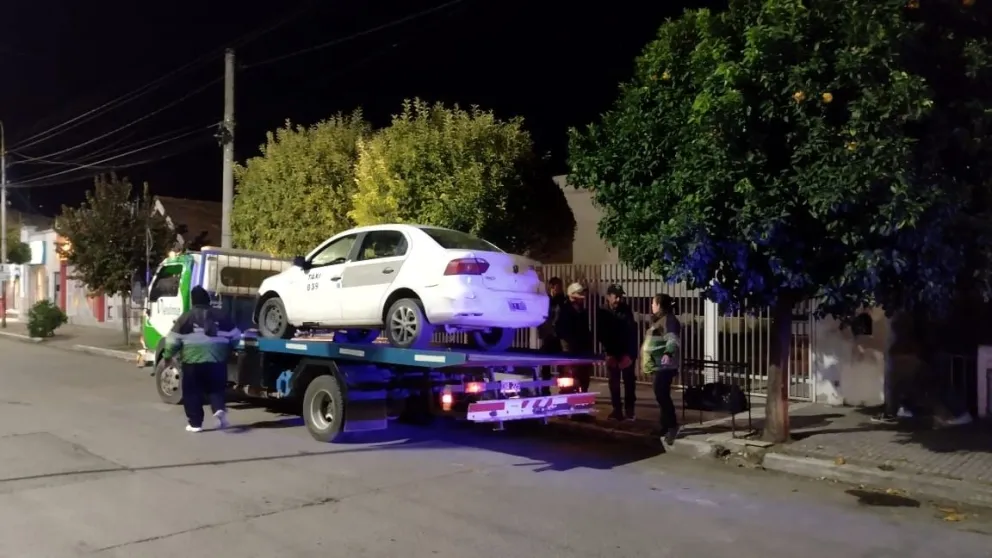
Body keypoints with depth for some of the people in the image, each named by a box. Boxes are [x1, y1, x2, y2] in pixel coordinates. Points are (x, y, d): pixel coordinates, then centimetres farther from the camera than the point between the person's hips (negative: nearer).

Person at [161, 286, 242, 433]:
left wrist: (168, 354, 13)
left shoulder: (187, 316, -2)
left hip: (193, 359, -3)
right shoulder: (219, 316, 9)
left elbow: (173, 339, -3)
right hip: (217, 359, 3)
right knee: (216, 388, 15)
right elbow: (235, 335, 12)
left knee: (192, 392, 8)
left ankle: (195, 423, 8)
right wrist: (227, 350, 29)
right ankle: (219, 409, -11)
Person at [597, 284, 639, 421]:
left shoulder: (626, 310, -2)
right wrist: (610, 353, -9)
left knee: (629, 382, -1)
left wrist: (630, 353, -15)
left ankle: (629, 410, 4)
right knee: (613, 382, 2)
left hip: (627, 352, -1)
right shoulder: (602, 313, -1)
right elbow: (602, 335, -2)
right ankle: (617, 410, 7)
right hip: (612, 353, 1)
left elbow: (632, 332, -7)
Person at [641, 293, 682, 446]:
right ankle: (666, 427, 17)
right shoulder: (658, 320, 21)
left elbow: (673, 340, -26)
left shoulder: (669, 320, -11)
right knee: (661, 396, 11)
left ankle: (672, 426, -13)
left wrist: (668, 353, -45)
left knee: (662, 395, -17)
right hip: (656, 365, 10)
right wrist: (648, 362, 41)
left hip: (663, 365, -10)